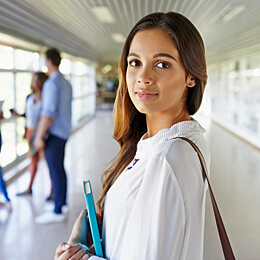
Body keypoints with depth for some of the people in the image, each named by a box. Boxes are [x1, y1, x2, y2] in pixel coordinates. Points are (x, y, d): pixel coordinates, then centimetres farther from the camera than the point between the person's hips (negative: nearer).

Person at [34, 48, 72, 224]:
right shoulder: (67, 83, 12)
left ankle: (57, 212, 2)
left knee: (56, 171, -4)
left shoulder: (52, 83, -16)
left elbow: (48, 113, -21)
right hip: (64, 132, 9)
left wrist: (39, 137, -17)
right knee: (60, 169, 16)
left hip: (54, 133, -9)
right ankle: (62, 202, 27)